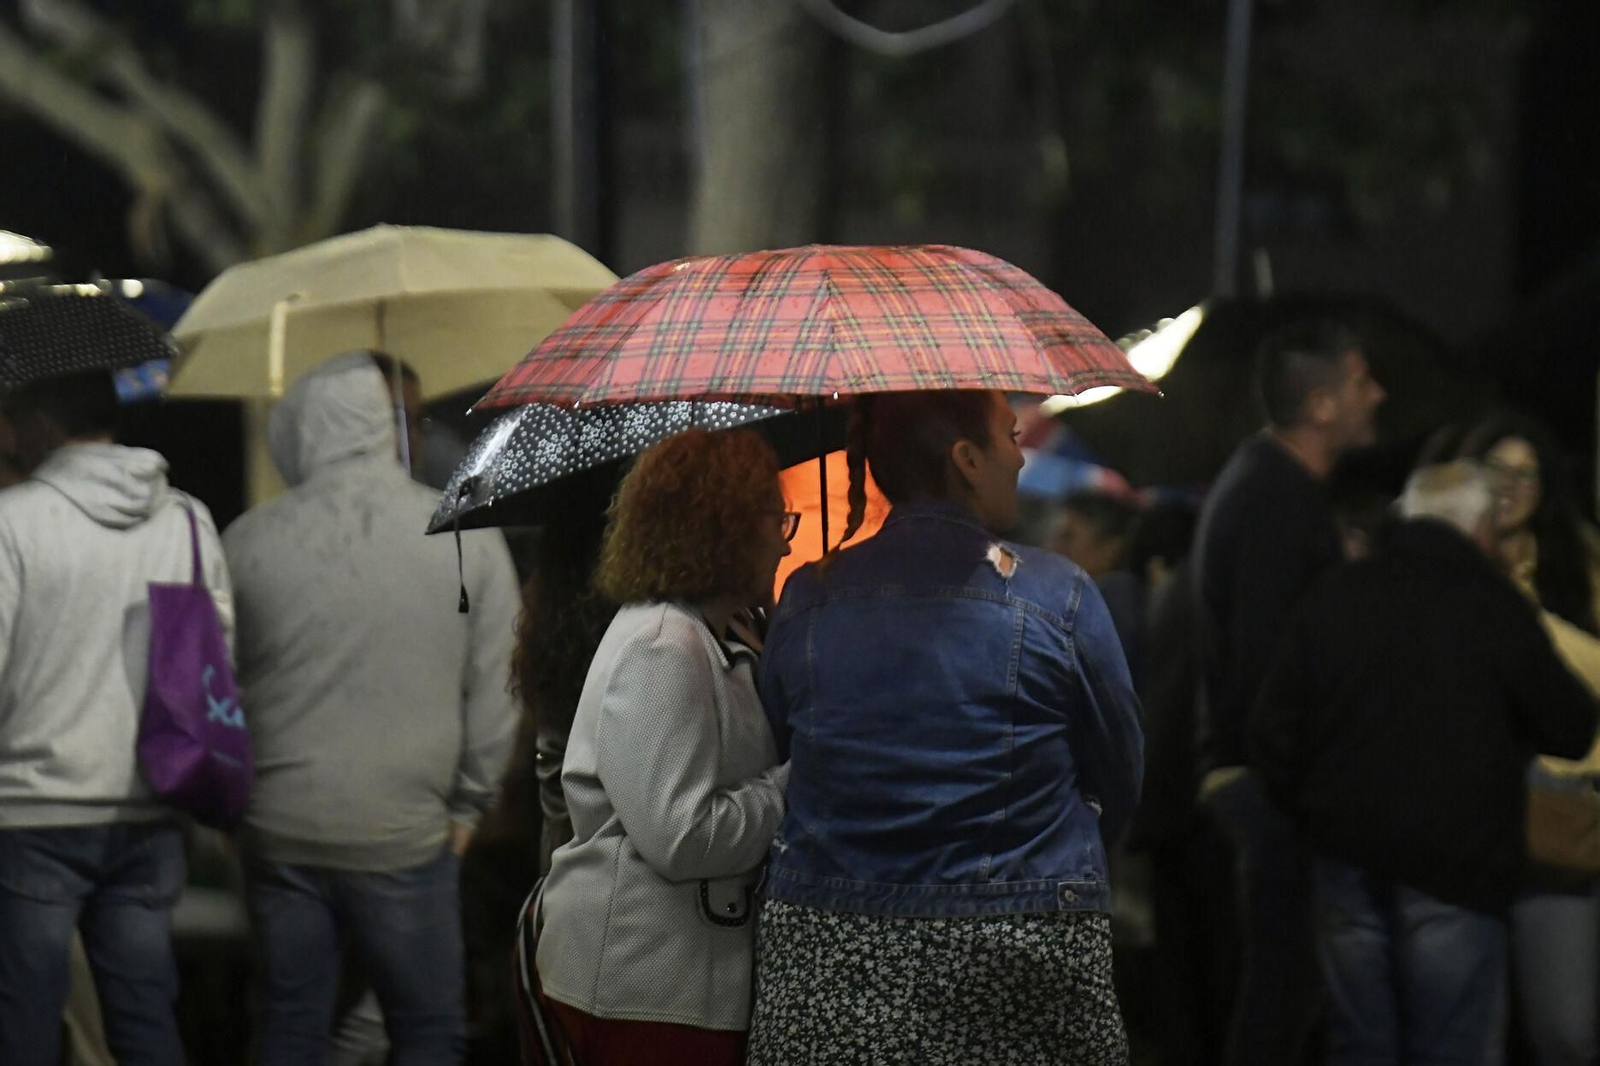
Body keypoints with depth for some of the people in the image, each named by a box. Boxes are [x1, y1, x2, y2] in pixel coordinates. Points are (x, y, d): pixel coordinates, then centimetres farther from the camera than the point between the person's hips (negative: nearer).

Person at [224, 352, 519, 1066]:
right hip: (405, 837, -2)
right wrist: (467, 805, 11)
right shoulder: (469, 540, -5)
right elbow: (497, 691, -1)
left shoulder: (247, 542, -1)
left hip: (279, 830, 2)